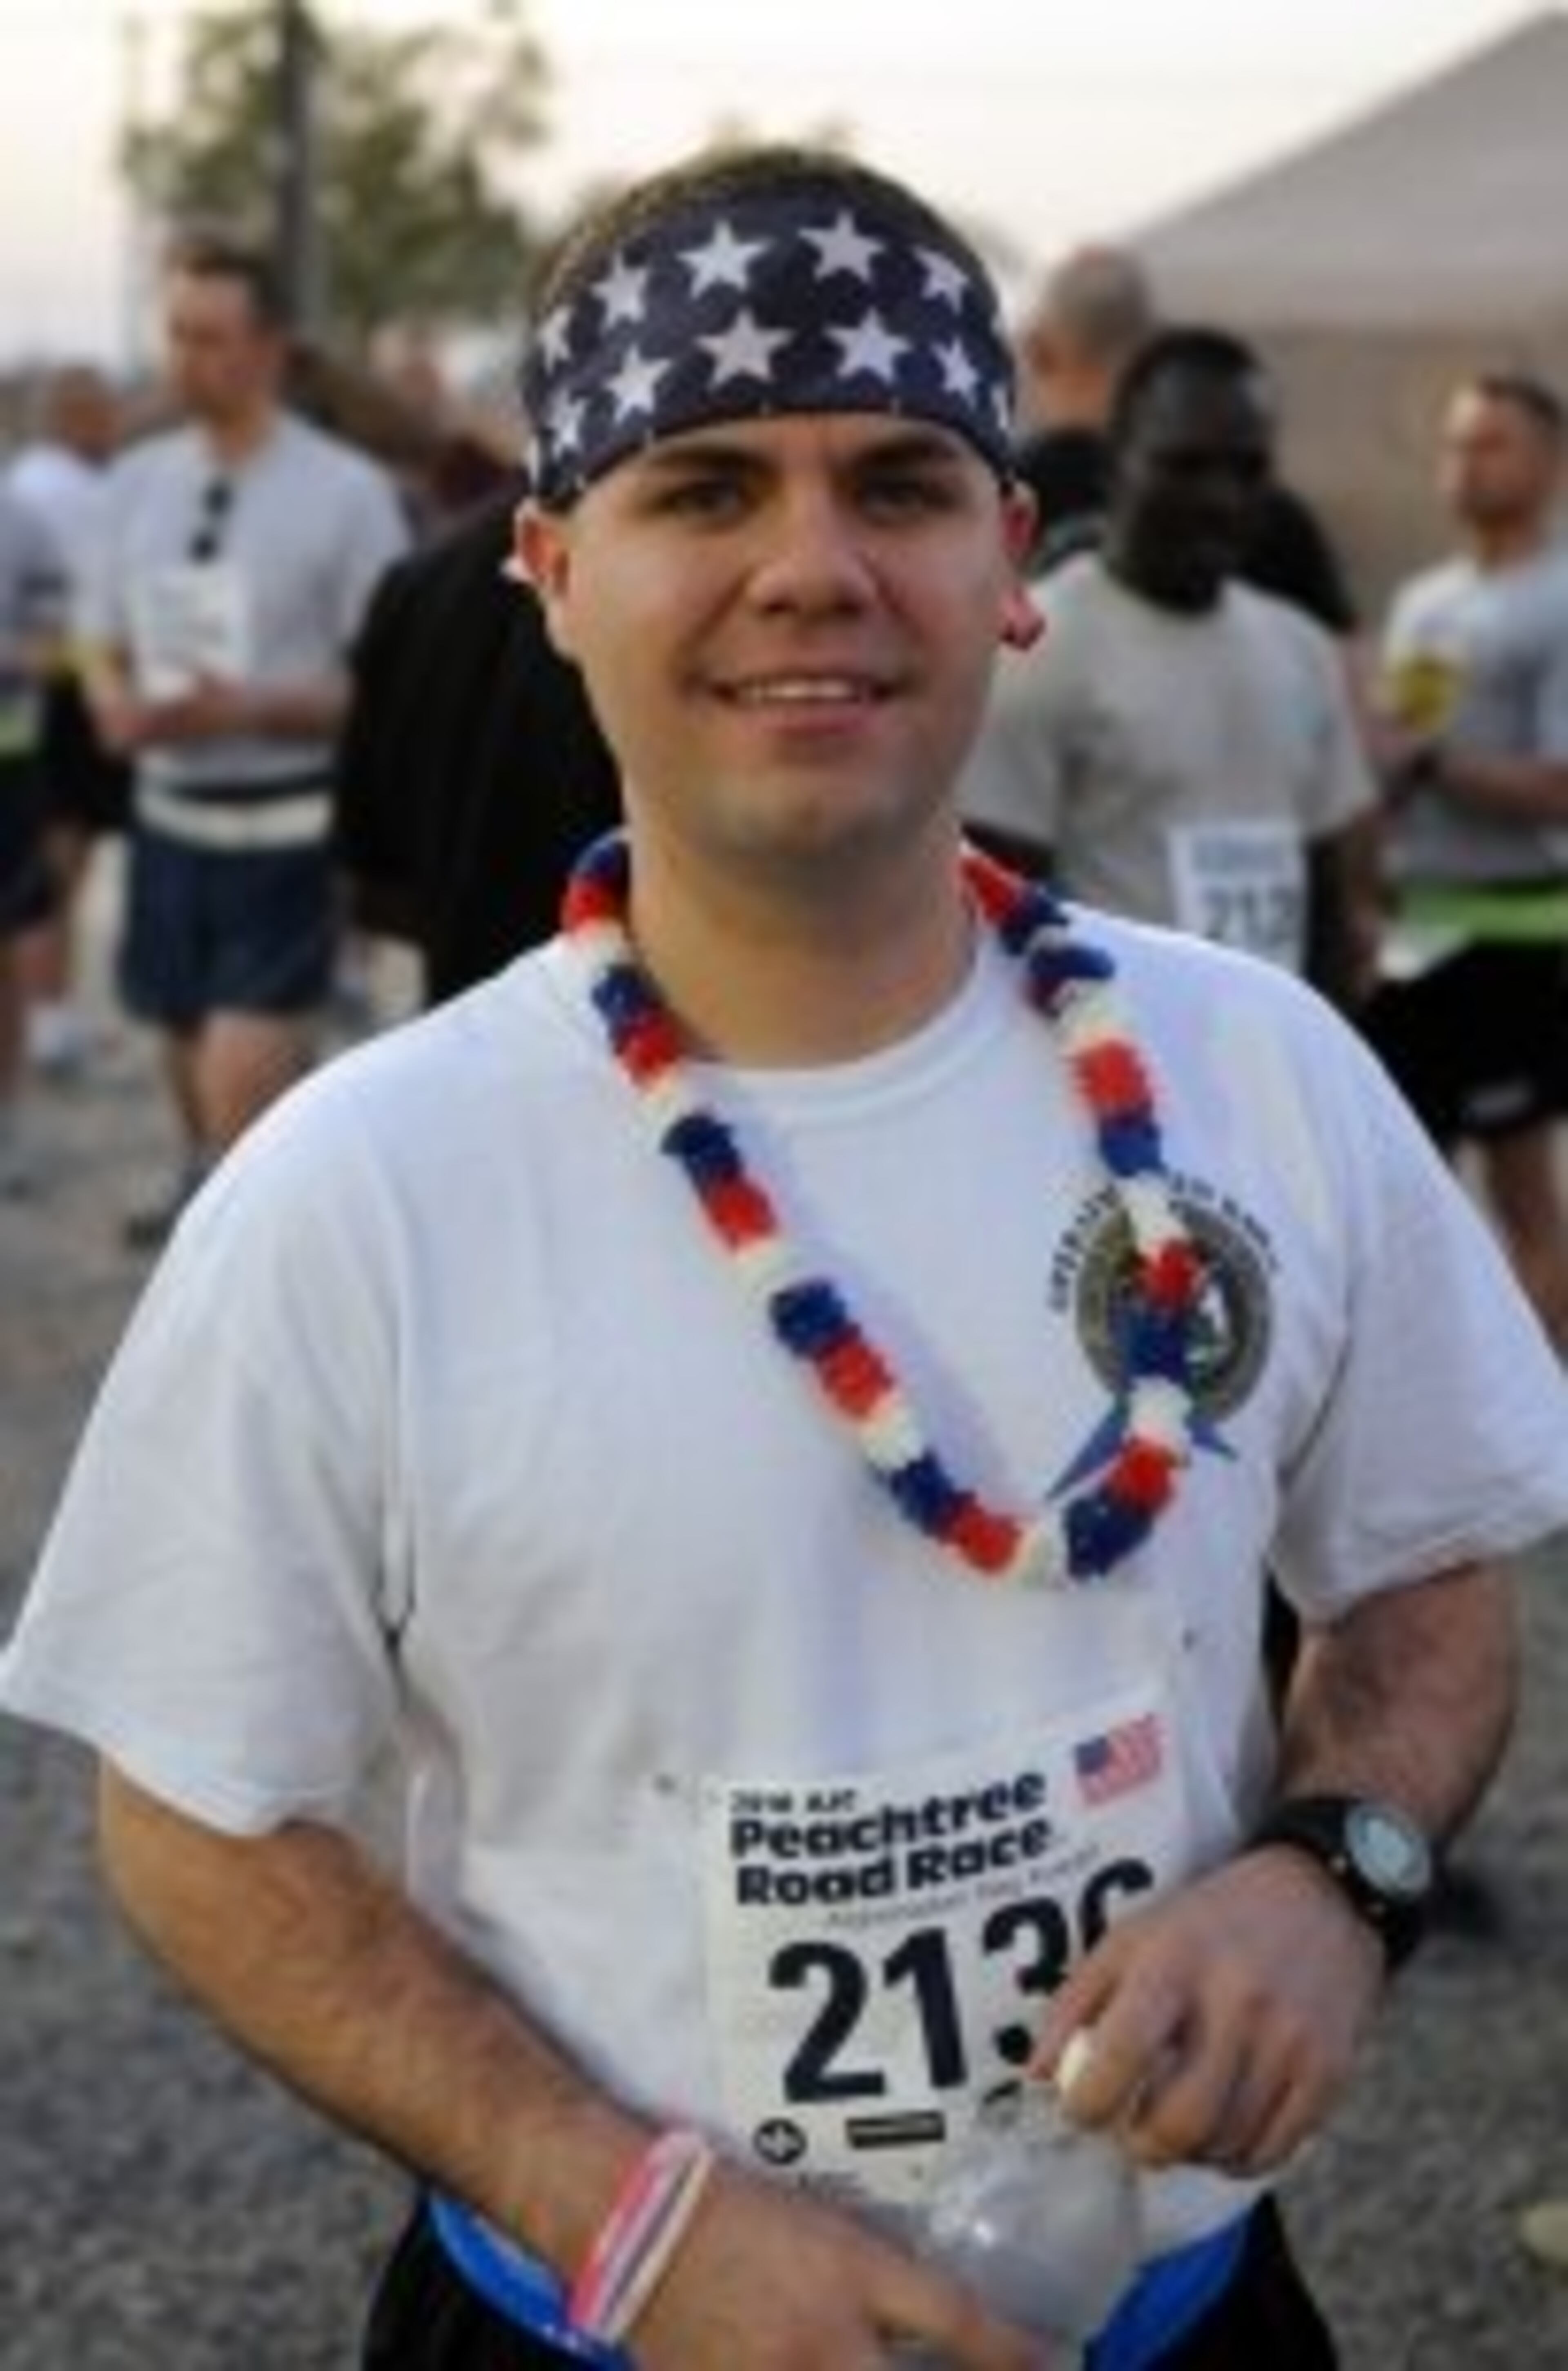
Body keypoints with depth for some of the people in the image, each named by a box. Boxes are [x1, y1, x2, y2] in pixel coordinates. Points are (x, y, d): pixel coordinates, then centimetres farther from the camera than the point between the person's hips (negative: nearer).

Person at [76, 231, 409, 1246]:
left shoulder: (347, 493, -10)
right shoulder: (141, 480, 6)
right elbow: (106, 646, 14)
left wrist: (249, 708, -23)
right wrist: (119, 704, -9)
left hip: (286, 834, -5)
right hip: (169, 819, 6)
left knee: (242, 1098, -12)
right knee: (194, 1080, 18)